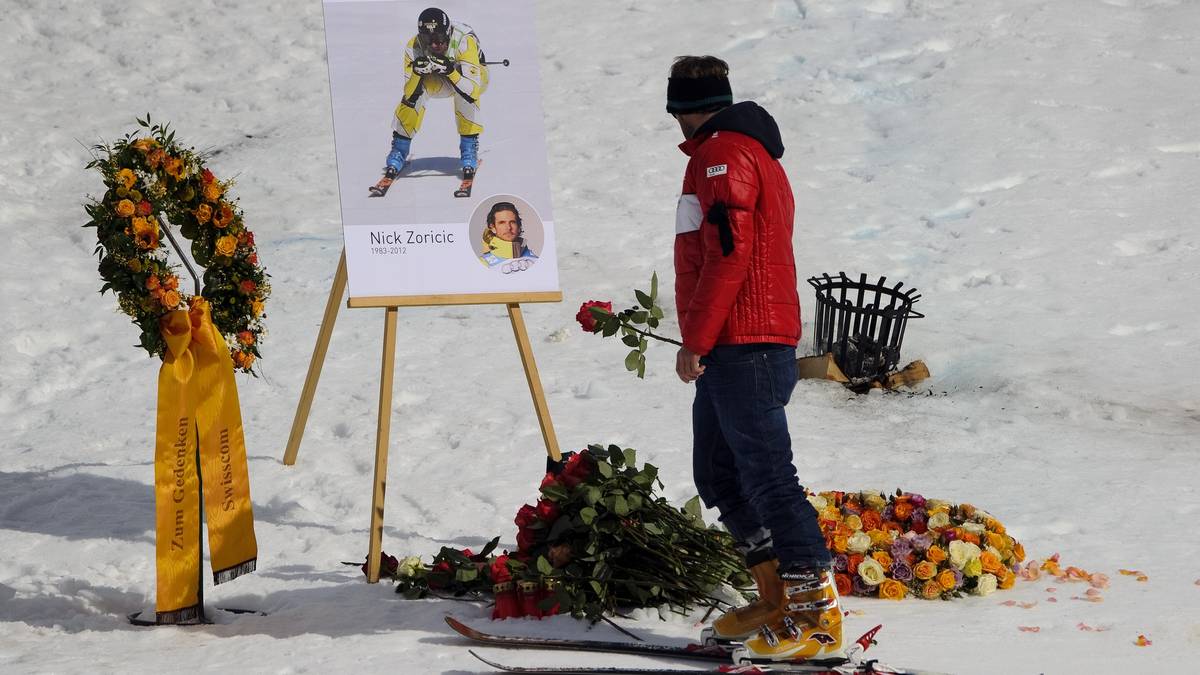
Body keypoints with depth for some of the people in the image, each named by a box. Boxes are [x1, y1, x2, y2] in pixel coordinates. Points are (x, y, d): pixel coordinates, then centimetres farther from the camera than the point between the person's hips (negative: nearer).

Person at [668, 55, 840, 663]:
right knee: (720, 477, 15)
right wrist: (703, 339, 22)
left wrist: (695, 340, -17)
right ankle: (779, 601, 18)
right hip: (735, 346, 11)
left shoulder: (723, 153, -10)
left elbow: (728, 253, -19)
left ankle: (818, 615, -14)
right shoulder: (748, 151, 23)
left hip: (742, 345, -11)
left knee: (766, 477, -12)